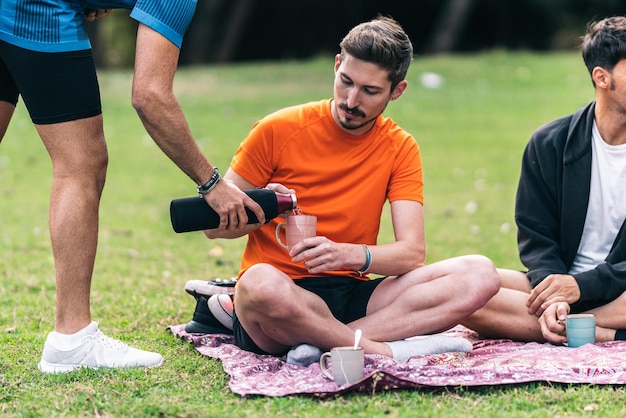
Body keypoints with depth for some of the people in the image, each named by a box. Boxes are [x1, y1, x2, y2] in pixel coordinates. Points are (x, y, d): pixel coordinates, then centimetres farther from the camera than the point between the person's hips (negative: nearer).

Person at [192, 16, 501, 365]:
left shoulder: (400, 149, 7)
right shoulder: (279, 130, -2)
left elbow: (412, 253, -3)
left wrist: (350, 255, -24)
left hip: (351, 293, 4)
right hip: (283, 293, -4)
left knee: (480, 275, -18)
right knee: (261, 283, -41)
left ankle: (322, 341, -29)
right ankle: (386, 350, -25)